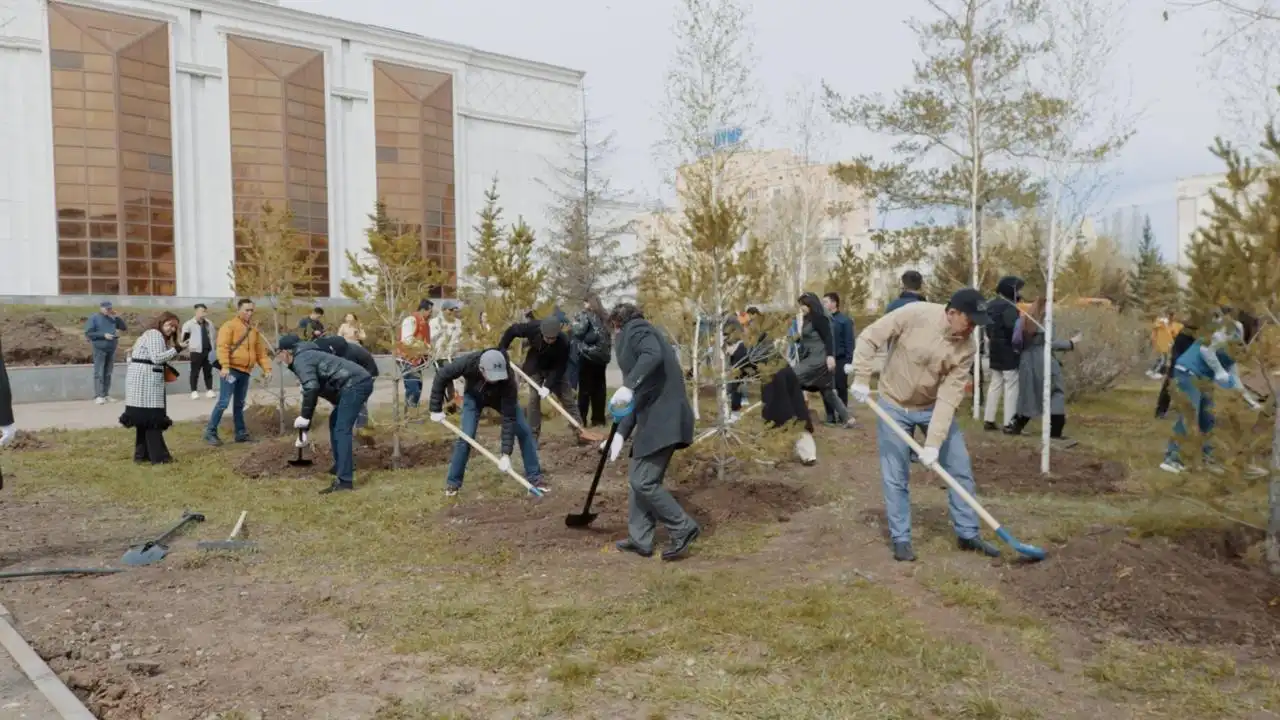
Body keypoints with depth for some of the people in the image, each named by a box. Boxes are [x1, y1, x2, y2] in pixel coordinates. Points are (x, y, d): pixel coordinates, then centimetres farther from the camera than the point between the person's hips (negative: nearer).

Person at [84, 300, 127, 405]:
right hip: (100, 349, -5)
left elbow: (124, 328, 8)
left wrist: (117, 317, -3)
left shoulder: (113, 318, 12)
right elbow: (88, 333, -8)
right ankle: (98, 396, -7)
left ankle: (106, 395, 12)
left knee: (108, 373, 8)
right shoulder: (94, 318, -2)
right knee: (99, 373, -6)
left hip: (111, 349, 5)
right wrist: (103, 335, -17)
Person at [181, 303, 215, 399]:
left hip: (208, 351, 4)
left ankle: (209, 390, 17)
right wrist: (187, 347, -10)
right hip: (196, 351, -4)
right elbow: (184, 338, -2)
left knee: (208, 372, 10)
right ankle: (194, 391, 10)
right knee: (195, 372, 3)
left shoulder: (209, 324, 10)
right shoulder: (189, 324, -5)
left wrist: (212, 350, 12)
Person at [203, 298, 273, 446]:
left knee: (239, 404, 13)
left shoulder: (254, 330, 18)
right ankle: (210, 432, -3)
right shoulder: (229, 325, -5)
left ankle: (241, 433, 19)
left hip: (245, 372, 7)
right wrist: (224, 366, -26)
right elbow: (223, 347, -16)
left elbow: (261, 352, 20)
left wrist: (267, 368, 10)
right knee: (224, 402, -11)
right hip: (231, 369, -7)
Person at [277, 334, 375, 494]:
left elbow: (311, 388, -23)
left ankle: (344, 480, -20)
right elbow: (316, 388, 31)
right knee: (335, 422, 25)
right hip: (360, 382, 11)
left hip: (354, 384, -11)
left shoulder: (300, 360, -5)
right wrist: (305, 429, 32)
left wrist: (304, 417, -12)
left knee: (342, 430, -14)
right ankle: (341, 466, 32)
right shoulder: (307, 356, 28)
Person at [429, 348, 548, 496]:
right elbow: (441, 376, -23)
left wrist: (506, 453, -39)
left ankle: (534, 476, 4)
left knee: (524, 431, -10)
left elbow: (509, 418, -38)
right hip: (473, 396, 0)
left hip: (501, 397, 0)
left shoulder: (507, 381, -42)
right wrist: (436, 409, -21)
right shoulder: (468, 363, -42)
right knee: (466, 436, -13)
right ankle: (453, 482, 4)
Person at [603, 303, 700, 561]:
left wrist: (628, 386, -34)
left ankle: (683, 529, 4)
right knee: (638, 481, 14)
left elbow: (653, 355, -26)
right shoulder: (636, 337, 26)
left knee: (643, 482, -8)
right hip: (654, 418, 10)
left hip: (662, 419, -10)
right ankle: (640, 539, 21)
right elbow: (639, 398, 24)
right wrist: (621, 434, 19)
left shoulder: (636, 330, -2)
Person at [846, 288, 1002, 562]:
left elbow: (949, 397, -20)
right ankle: (901, 539, 16)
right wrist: (861, 379, -19)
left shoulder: (966, 348, -17)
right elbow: (869, 338, -16)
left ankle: (968, 534, 21)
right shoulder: (914, 314, -25)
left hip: (934, 407, 3)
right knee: (895, 477, 1)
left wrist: (934, 442, -25)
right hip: (894, 406, -3)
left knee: (960, 468, 5)